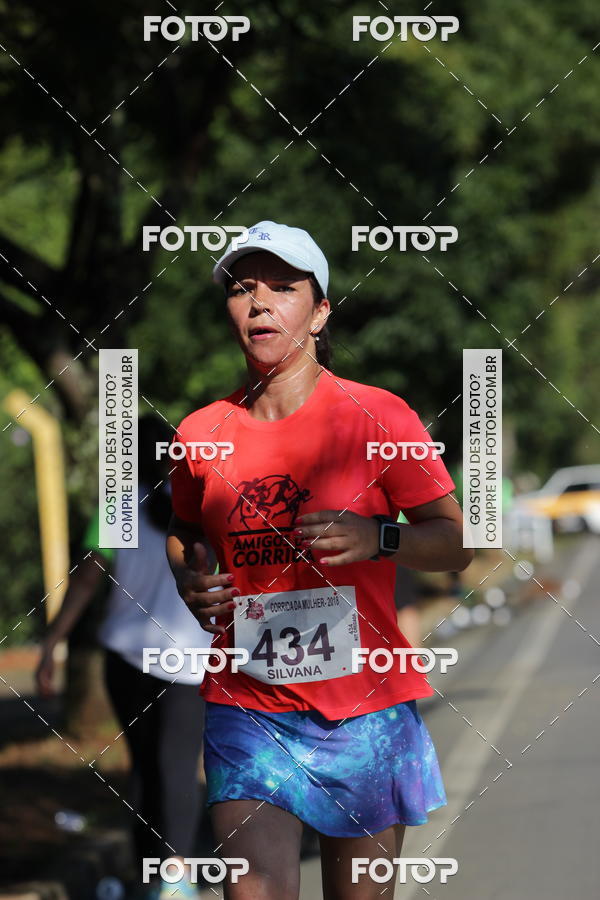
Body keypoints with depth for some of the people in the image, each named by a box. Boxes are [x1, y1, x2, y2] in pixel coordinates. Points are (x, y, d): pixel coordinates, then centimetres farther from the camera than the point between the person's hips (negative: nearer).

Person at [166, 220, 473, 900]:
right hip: (247, 709, 1)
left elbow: (454, 544, 0)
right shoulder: (202, 433, 5)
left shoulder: (379, 417, -3)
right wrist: (188, 579, 2)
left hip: (365, 711, -1)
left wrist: (378, 538, -20)